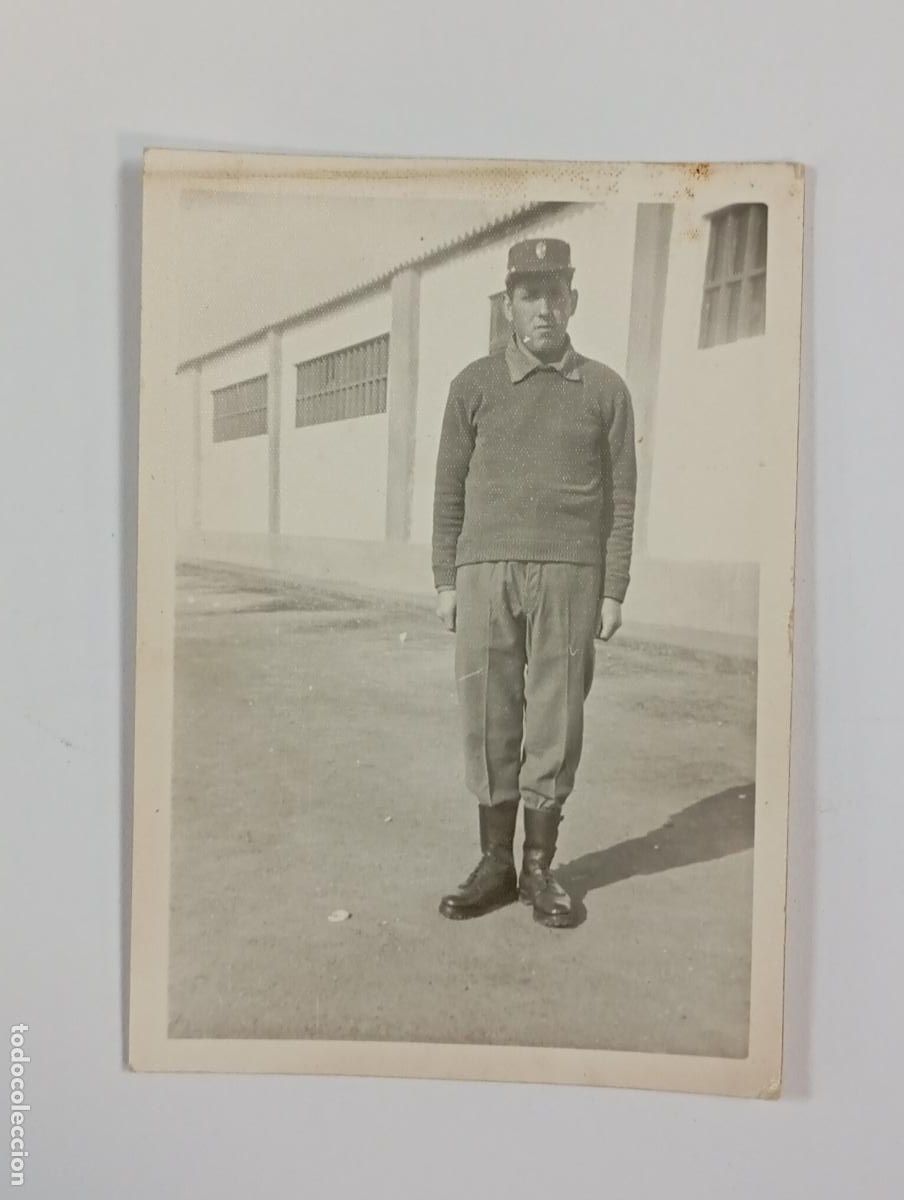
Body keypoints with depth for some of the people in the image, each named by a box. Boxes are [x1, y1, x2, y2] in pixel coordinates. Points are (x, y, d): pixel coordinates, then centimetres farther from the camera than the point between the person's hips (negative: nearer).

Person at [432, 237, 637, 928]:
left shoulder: (605, 390, 8)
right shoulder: (475, 385, 9)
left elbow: (621, 497, 7)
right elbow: (450, 487, 10)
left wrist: (614, 591, 0)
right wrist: (445, 581, 4)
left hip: (569, 575, 0)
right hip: (485, 571, 1)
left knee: (556, 721, 2)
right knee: (489, 720, 2)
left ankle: (539, 868, 16)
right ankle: (496, 865, 15)